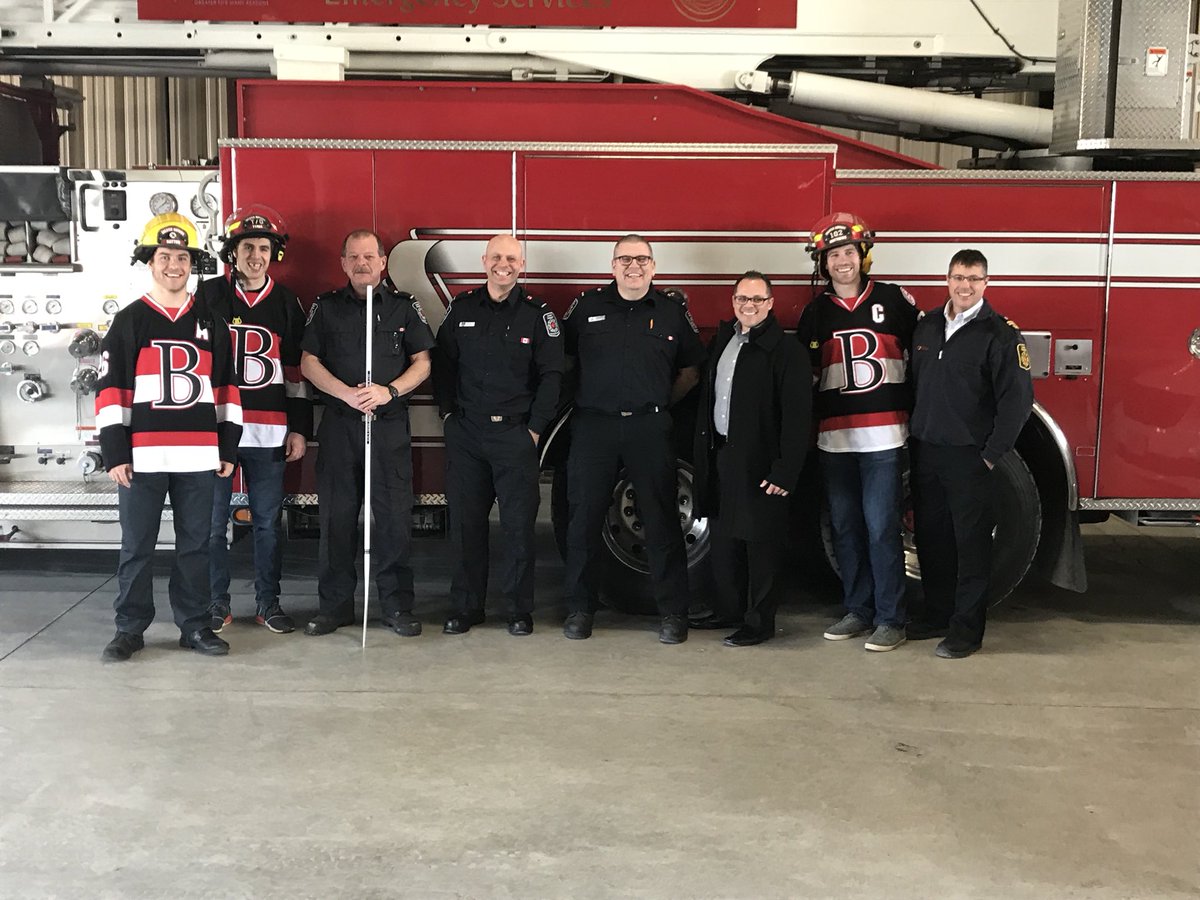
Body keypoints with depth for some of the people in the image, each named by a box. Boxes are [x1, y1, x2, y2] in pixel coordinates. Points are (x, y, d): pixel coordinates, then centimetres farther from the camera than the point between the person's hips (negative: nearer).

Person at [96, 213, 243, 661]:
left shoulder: (210, 323, 11)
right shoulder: (129, 321, 3)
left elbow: (226, 387, 12)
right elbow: (110, 389, -1)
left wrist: (228, 448, 7)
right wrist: (114, 452, -7)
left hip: (198, 456, 2)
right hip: (142, 455, -2)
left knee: (196, 544, 8)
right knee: (136, 545, 4)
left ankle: (194, 625, 18)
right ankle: (130, 629, 15)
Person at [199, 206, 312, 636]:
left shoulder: (286, 303, 8)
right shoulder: (208, 295, 3)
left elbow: (297, 369, 9)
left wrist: (300, 428, 5)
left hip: (268, 431, 1)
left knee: (267, 520, 7)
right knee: (214, 519, 4)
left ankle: (268, 601, 17)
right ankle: (217, 603, 16)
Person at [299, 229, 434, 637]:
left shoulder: (404, 306, 7)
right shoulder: (326, 307, 8)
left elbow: (422, 362, 4)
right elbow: (309, 362, 4)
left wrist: (389, 391, -14)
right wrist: (346, 393, -12)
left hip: (391, 424, -1)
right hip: (338, 424, 1)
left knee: (395, 516, -1)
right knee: (336, 516, 4)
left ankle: (397, 605, 8)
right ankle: (334, 604, 14)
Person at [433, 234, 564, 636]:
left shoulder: (538, 315, 0)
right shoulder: (461, 309, 8)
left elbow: (551, 375, -2)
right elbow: (442, 363, 11)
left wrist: (535, 428, -6)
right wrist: (448, 413, 4)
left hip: (515, 434, -2)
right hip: (465, 433, 2)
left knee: (519, 524, 0)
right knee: (465, 523, 6)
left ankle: (519, 609, 12)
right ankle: (465, 607, 16)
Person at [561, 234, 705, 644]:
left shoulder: (673, 311, 7)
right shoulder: (586, 306, 7)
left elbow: (691, 370, 14)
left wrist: (664, 400, 4)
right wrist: (587, 394, 7)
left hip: (650, 428, 0)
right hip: (593, 425, 1)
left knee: (662, 521, 1)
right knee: (583, 519, 4)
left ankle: (673, 613, 9)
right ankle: (580, 608, 16)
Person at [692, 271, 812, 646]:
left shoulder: (786, 351, -10)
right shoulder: (721, 340, 13)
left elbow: (797, 417, -15)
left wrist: (785, 473, -20)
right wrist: (703, 453, 13)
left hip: (758, 462, -7)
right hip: (719, 456, 7)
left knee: (760, 544, 0)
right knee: (723, 539, 16)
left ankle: (760, 622, 11)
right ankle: (727, 610, 30)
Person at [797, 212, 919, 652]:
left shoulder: (894, 300, 2)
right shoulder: (815, 312, 11)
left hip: (883, 437, -3)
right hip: (834, 439, 4)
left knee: (882, 528, -5)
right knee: (845, 529, 9)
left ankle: (891, 619, 5)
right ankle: (858, 611, 21)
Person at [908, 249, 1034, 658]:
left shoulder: (1000, 333, -8)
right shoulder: (927, 327, 10)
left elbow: (1018, 397, -11)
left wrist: (992, 454, -12)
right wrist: (913, 440, 11)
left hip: (969, 455, -6)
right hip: (926, 451, 6)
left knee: (971, 543, 1)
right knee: (930, 537, 13)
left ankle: (966, 628, 8)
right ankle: (937, 613, 26)